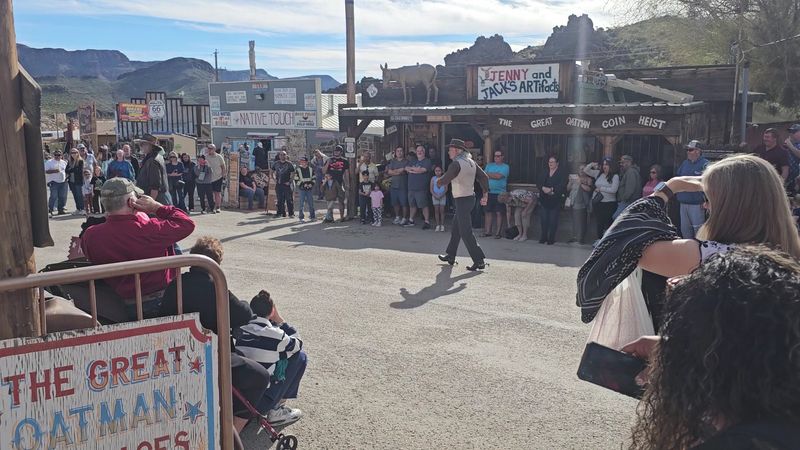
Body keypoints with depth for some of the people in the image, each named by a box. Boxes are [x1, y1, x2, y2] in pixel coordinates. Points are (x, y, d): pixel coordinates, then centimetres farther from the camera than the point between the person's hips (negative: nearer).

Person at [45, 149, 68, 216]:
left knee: (62, 196, 4)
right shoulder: (49, 162, 1)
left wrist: (66, 176, 7)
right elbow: (46, 171, -6)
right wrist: (54, 171, -19)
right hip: (54, 182, -5)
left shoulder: (64, 162, 15)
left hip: (63, 182, 5)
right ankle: (50, 209, -5)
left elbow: (66, 170, 24)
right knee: (54, 196, -12)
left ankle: (61, 209, 12)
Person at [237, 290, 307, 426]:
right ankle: (275, 411, 8)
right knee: (300, 357, 6)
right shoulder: (274, 335, -13)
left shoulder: (242, 330, 3)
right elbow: (298, 344, 6)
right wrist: (280, 320, 5)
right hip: (258, 403, -6)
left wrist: (275, 322, 12)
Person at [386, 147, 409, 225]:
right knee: (395, 203, 8)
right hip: (394, 185, 4)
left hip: (403, 186, -4)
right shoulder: (392, 161, 14)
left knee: (404, 203, -6)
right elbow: (389, 172, 3)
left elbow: (407, 170, -12)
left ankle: (404, 218, 3)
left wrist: (395, 171, -7)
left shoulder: (406, 161, 2)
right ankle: (397, 217, 21)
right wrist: (400, 170, -8)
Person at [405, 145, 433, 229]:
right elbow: (406, 168, 7)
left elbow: (422, 170, -17)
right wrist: (416, 169, -9)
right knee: (412, 205, 15)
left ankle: (427, 222, -2)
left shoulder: (427, 161, -3)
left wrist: (412, 169, -3)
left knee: (424, 205, -7)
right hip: (411, 187, 7)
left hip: (421, 188, -7)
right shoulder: (413, 161, 20)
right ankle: (411, 221, 26)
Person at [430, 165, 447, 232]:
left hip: (442, 196, -1)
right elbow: (431, 189, 0)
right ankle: (438, 225, 4)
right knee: (436, 210, 0)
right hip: (435, 196, 1)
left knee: (442, 210, -3)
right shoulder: (433, 178, 2)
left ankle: (442, 226, 0)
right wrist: (435, 195, -12)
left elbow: (446, 189, -3)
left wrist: (441, 195, -15)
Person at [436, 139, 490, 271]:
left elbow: (444, 181, -11)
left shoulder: (456, 164, -17)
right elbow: (484, 177, 8)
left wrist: (438, 181, 11)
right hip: (470, 197, 10)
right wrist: (485, 194, 10)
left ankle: (479, 261, -8)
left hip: (462, 200, -10)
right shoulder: (471, 162, 9)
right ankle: (450, 255, 30)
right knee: (455, 229, 20)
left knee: (465, 232, -7)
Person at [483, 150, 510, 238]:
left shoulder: (505, 167, 0)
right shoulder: (489, 165, 15)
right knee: (488, 212, 5)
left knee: (499, 213, -2)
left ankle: (499, 232, 4)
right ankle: (488, 231, 12)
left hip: (499, 193, -4)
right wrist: (494, 176, -9)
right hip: (489, 192, 4)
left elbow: (498, 176, -14)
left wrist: (488, 175, -2)